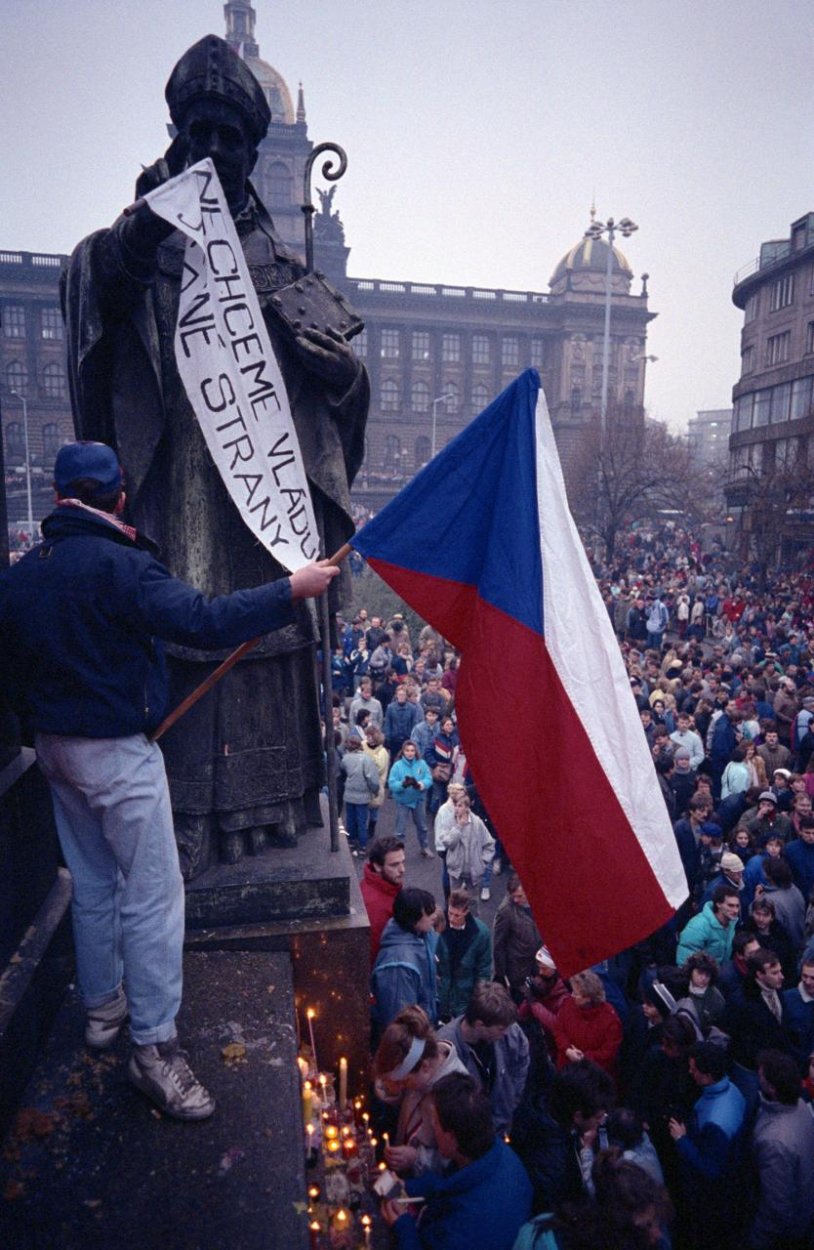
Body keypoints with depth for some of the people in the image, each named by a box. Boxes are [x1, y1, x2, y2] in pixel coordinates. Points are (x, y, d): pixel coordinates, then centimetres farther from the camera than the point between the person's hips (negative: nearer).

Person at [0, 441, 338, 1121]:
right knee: (152, 895, 0)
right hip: (118, 752, -8)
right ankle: (154, 1046, 8)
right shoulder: (117, 564, -19)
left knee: (92, 885, 22)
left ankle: (103, 1006, 38)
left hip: (56, 750, 8)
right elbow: (202, 621, -28)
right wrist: (291, 590, -22)